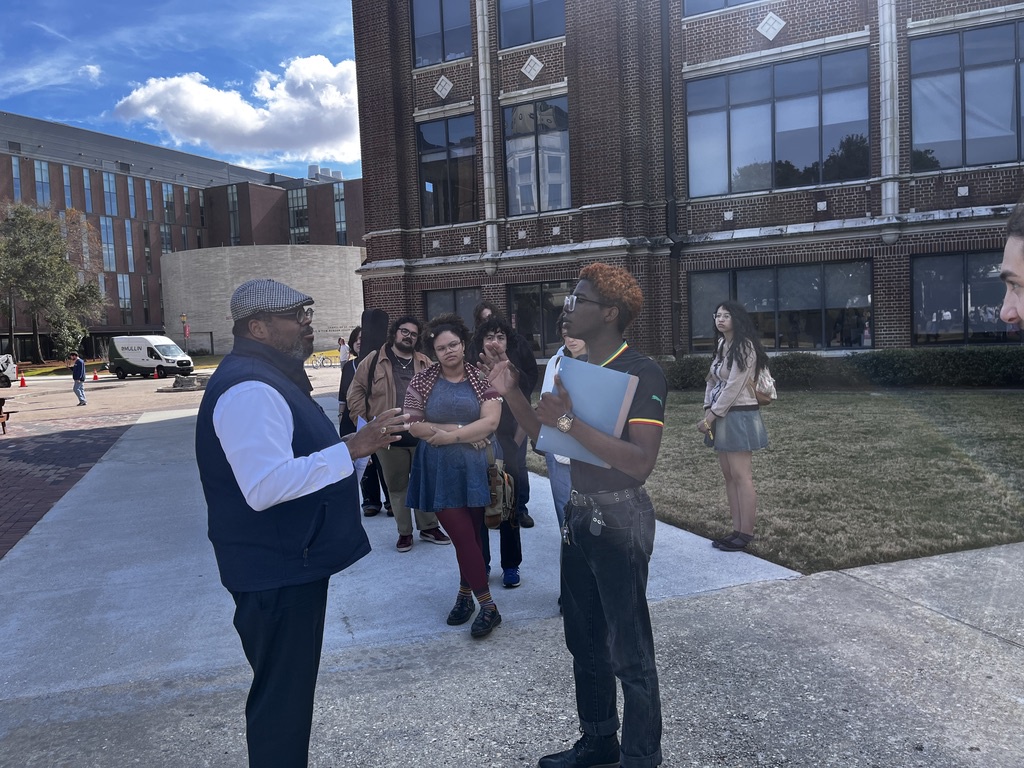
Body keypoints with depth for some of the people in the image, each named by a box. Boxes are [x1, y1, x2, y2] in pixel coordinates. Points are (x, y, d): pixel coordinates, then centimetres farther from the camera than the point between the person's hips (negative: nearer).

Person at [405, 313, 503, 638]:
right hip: (439, 470, 0)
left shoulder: (480, 378, -1)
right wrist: (463, 430, -11)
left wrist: (448, 435, -14)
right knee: (463, 535, 0)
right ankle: (487, 606, 10)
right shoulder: (422, 380, 1)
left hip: (473, 467, 0)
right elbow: (412, 425, -5)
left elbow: (490, 421, -11)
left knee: (471, 535, 9)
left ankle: (465, 594, 27)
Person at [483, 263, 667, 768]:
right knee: (584, 640, 19)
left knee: (628, 649, 6)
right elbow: (546, 436, 10)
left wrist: (571, 423, -29)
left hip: (620, 517, -8)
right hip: (578, 512, 8)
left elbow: (640, 462, -26)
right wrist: (511, 394, -4)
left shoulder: (641, 373, -17)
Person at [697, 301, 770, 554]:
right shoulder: (722, 345, 14)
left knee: (741, 474, -6)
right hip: (721, 415, 9)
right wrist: (707, 413, 0)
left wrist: (712, 416, -14)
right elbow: (712, 380, 12)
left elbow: (733, 387, -17)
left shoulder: (744, 347, -12)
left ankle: (746, 533, 0)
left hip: (739, 415, -9)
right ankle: (737, 530, 16)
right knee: (728, 474, 9)